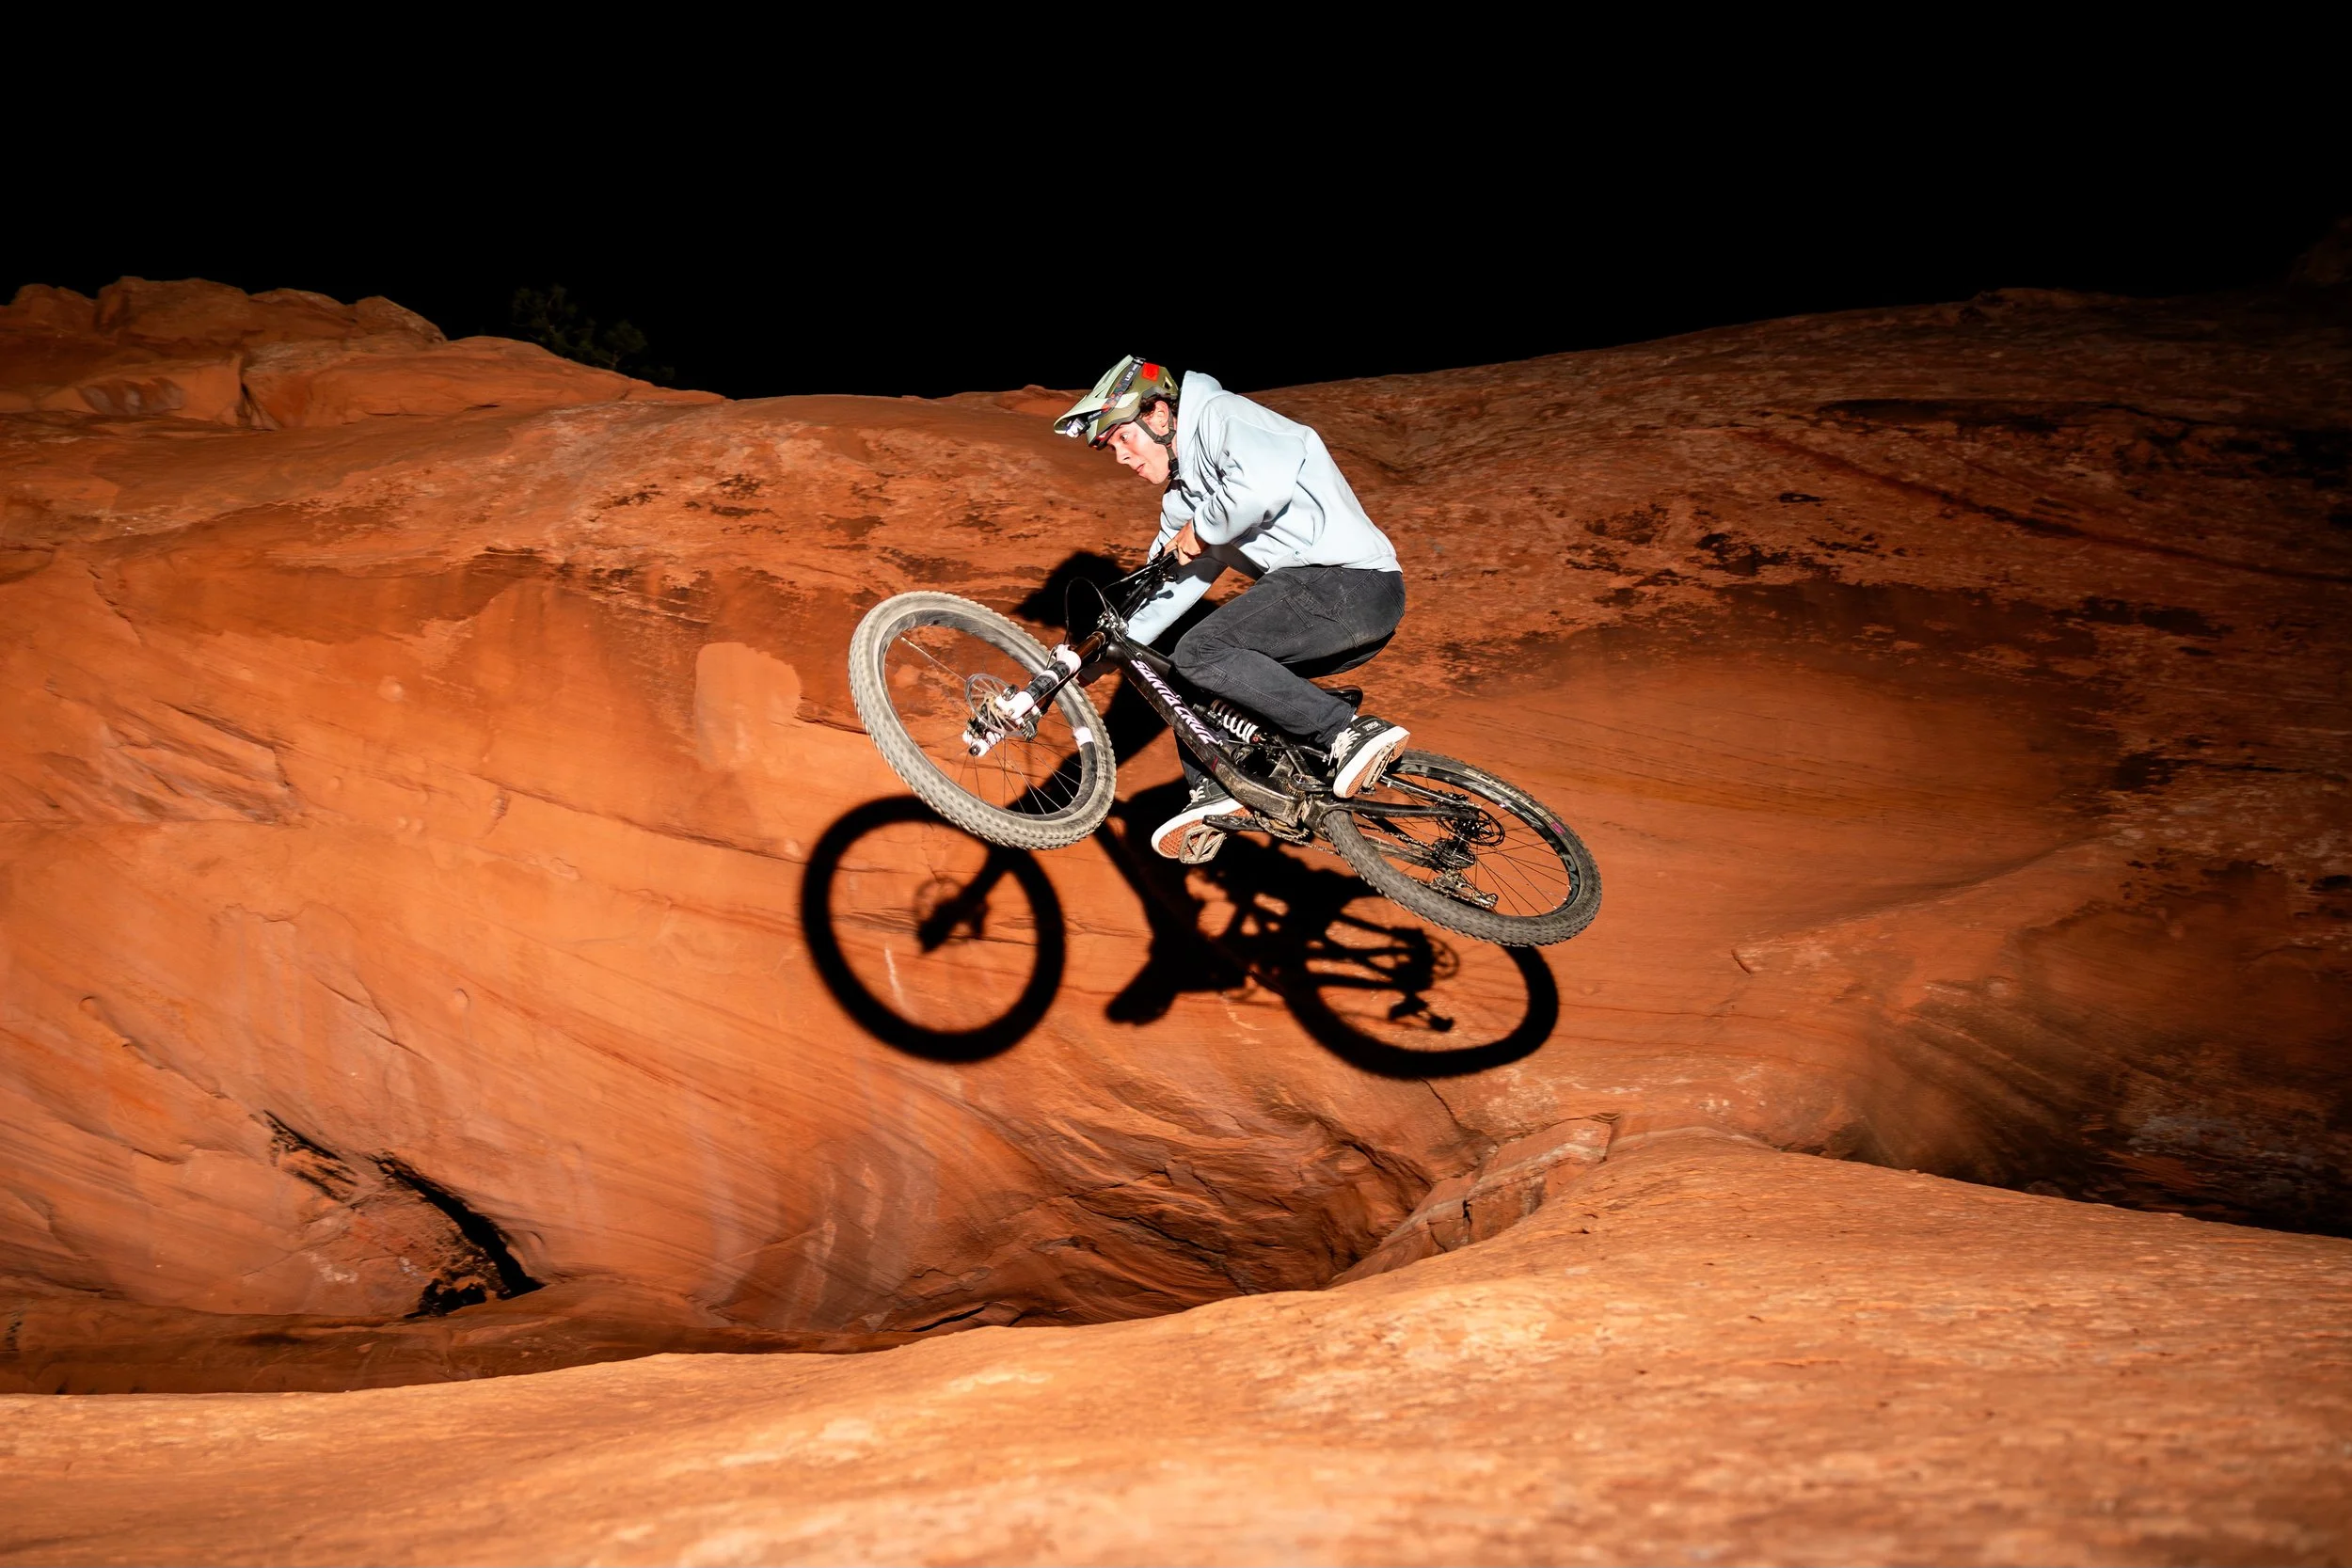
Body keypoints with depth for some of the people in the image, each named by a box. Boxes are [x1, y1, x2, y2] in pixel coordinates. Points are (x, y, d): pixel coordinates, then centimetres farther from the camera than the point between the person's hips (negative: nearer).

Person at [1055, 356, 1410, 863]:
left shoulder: (1219, 415, -6)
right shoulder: (1181, 493, 23)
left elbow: (1265, 483, -27)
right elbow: (1171, 583, 26)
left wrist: (1199, 531, -11)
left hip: (1351, 582, -10)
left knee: (1201, 652, -21)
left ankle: (1352, 731, -21)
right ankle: (1212, 794, 11)